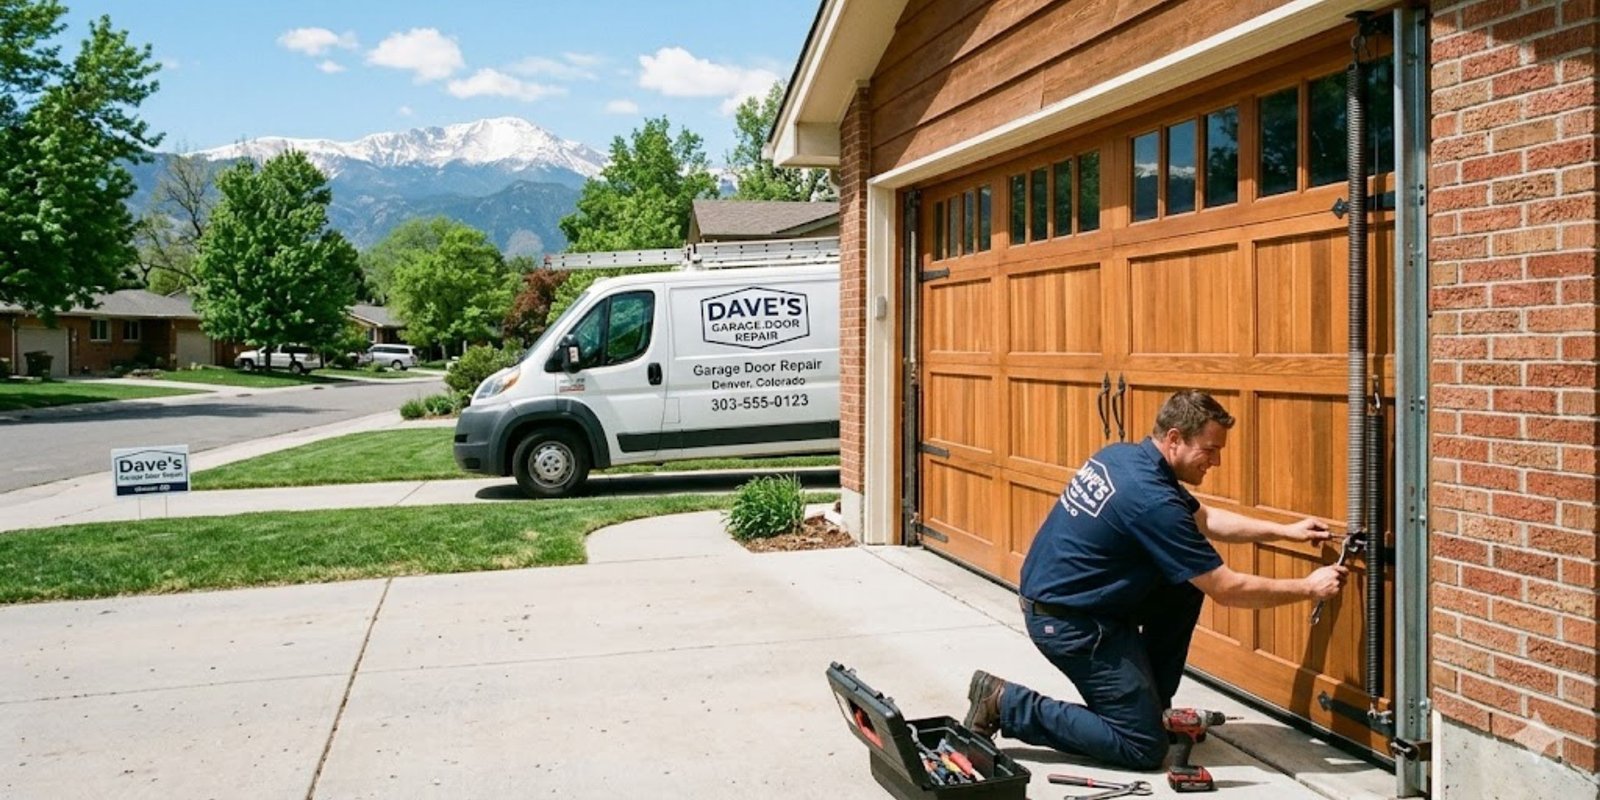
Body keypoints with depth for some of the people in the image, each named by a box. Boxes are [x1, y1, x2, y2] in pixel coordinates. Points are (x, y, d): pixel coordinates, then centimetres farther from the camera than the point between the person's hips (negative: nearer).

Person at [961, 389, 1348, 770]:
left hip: (1056, 592, 9)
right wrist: (1308, 588, -4)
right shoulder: (1152, 500, -25)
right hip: (1067, 621, -9)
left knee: (1188, 584, 12)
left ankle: (1148, 700, 20)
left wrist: (1285, 531, 15)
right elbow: (1228, 589, -16)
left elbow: (1204, 518, 18)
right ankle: (1007, 704, -2)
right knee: (1144, 748, -1)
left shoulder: (1123, 456, 3)